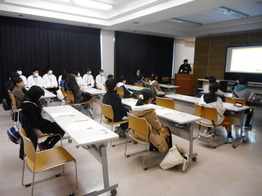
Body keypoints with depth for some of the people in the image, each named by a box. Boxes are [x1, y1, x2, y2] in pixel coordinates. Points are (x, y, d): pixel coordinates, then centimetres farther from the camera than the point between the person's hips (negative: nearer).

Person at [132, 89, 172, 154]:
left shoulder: (135, 108, -6)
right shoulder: (150, 110, -27)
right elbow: (157, 126, -14)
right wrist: (161, 126, 8)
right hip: (147, 135, -7)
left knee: (162, 127, 26)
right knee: (167, 130, 14)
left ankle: (152, 147, 33)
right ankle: (166, 149, 33)